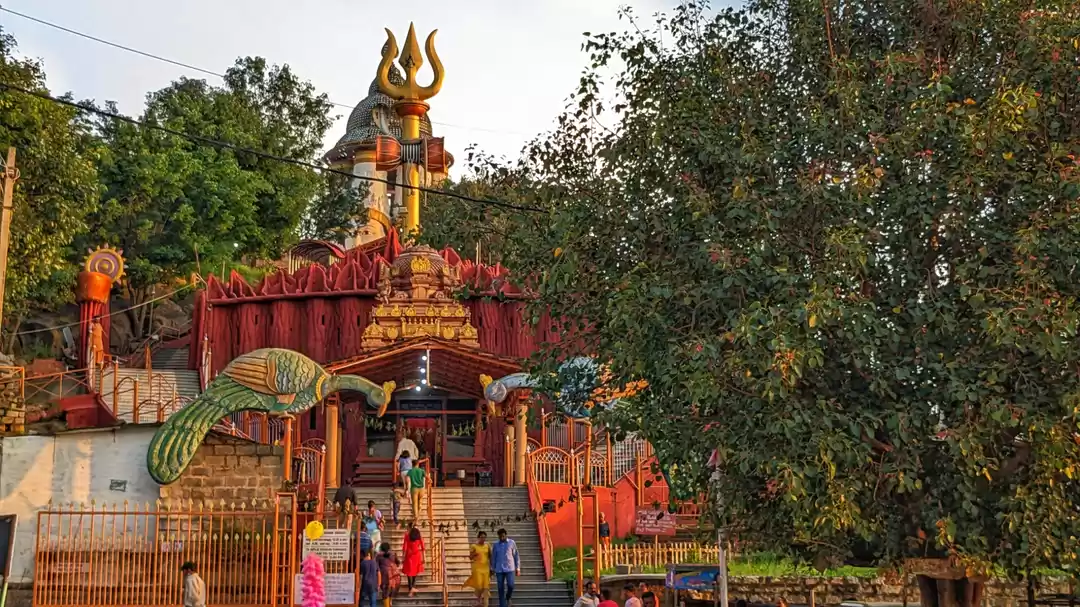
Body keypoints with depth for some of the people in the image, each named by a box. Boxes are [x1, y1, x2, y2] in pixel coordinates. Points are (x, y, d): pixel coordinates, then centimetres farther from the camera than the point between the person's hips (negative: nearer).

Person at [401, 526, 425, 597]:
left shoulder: (407, 536, -5)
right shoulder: (419, 537, 0)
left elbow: (404, 548, -7)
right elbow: (422, 548, -2)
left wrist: (403, 557, -2)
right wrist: (423, 558, 3)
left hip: (409, 555, -2)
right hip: (417, 555, 2)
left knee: (409, 572, 6)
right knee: (415, 571, 18)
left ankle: (411, 589, 0)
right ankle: (413, 586, 7)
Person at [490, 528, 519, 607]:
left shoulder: (512, 543, -1)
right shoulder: (495, 545, 4)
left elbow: (516, 556, 2)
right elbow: (493, 558, 9)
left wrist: (518, 568, 0)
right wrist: (492, 570, 6)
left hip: (510, 569, -2)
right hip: (499, 570, 2)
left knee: (510, 585, -14)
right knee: (501, 589, 0)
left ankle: (508, 597, 18)